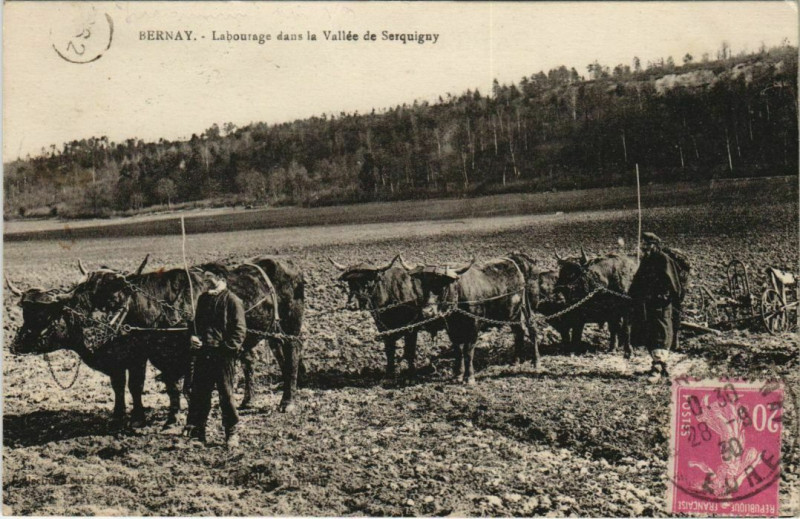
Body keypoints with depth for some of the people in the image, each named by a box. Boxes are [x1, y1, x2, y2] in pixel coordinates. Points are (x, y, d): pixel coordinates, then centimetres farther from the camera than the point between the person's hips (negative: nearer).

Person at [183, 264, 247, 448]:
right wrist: (193, 337, 3)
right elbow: (196, 323, 23)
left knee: (226, 395, 3)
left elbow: (240, 331, -8)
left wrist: (226, 348, -17)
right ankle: (195, 434, 14)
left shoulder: (232, 300, -5)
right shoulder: (203, 298, 14)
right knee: (198, 394, 6)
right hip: (202, 354, 6)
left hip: (223, 356, -6)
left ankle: (232, 435, 15)